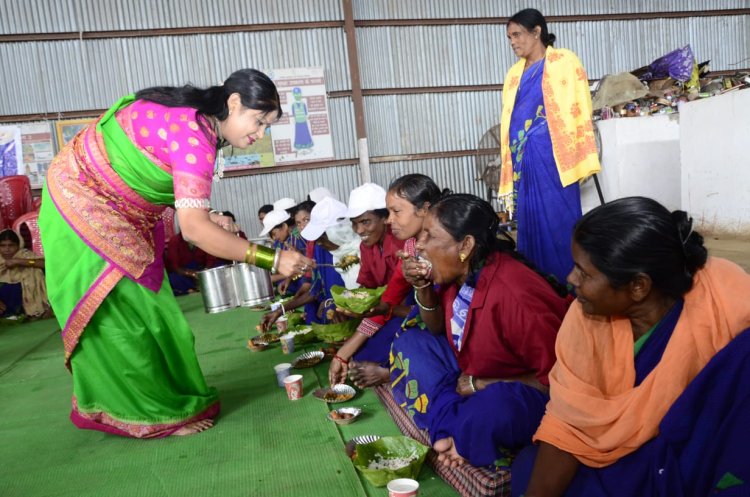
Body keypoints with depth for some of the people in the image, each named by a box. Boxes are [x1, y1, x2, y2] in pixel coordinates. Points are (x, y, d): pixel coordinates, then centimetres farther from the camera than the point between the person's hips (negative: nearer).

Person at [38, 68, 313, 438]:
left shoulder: (193, 119, 0)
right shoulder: (194, 137, -29)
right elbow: (193, 228, -36)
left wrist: (205, 215, -9)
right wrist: (271, 260, -33)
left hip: (114, 215, 9)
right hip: (83, 206, -9)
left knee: (142, 310, 13)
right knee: (120, 315, -1)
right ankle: (154, 413, 13)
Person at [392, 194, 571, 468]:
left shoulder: (515, 295, -31)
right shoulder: (456, 274, -7)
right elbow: (438, 329, 10)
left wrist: (478, 384, -19)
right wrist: (423, 288, -9)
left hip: (523, 392, -8)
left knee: (489, 408, -39)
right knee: (409, 342, -1)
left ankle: (455, 436, -5)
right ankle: (456, 431, -11)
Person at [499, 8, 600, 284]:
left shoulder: (564, 62, 2)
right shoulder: (515, 73, 17)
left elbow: (578, 111, -2)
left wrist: (580, 160, -8)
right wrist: (511, 168, 12)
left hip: (553, 156, -5)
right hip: (523, 160, 6)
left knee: (559, 223, -4)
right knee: (530, 224, 6)